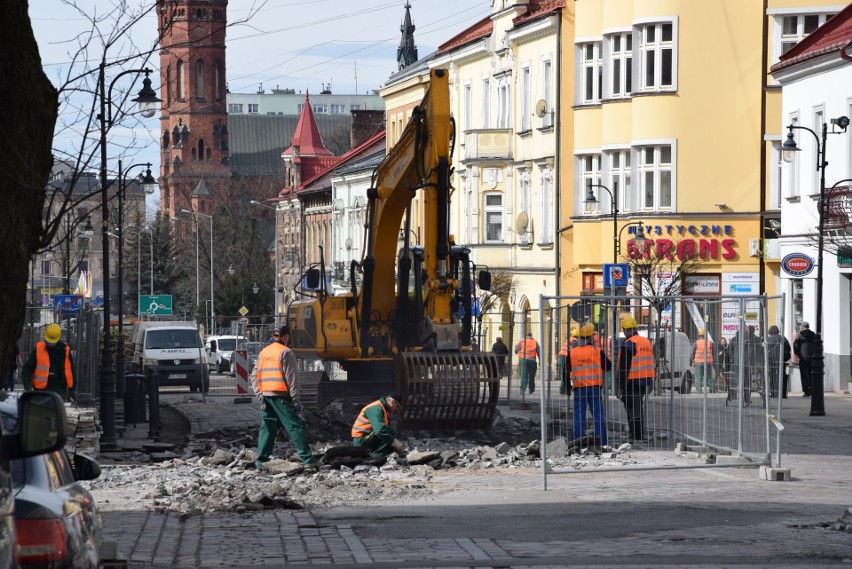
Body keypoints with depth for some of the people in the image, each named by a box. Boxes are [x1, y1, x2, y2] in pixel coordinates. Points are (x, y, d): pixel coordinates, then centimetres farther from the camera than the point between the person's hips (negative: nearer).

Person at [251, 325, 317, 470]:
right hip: (281, 396, -6)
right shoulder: (286, 352, -8)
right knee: (295, 426, -4)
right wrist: (295, 399, -8)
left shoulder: (263, 352, 13)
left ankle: (261, 460, 6)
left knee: (267, 427, 11)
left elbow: (255, 375, 15)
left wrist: (259, 394, 14)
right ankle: (307, 458, -6)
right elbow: (291, 377, -11)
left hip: (266, 395, 6)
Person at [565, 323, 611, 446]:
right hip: (595, 387, -1)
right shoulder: (597, 351, -6)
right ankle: (602, 442, 0)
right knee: (598, 415, 3)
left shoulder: (572, 353, 0)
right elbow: (608, 366, 1)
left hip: (578, 388, 1)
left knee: (579, 416, 6)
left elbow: (567, 370, 6)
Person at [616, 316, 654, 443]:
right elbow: (650, 363, 20)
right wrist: (650, 382, 26)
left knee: (632, 409, -4)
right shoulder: (647, 342, 12)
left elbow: (624, 367, -17)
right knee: (638, 407, 18)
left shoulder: (628, 344, -15)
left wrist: (621, 386, -14)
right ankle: (640, 434, 23)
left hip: (632, 382, -8)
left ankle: (636, 436, -6)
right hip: (646, 381, 8)